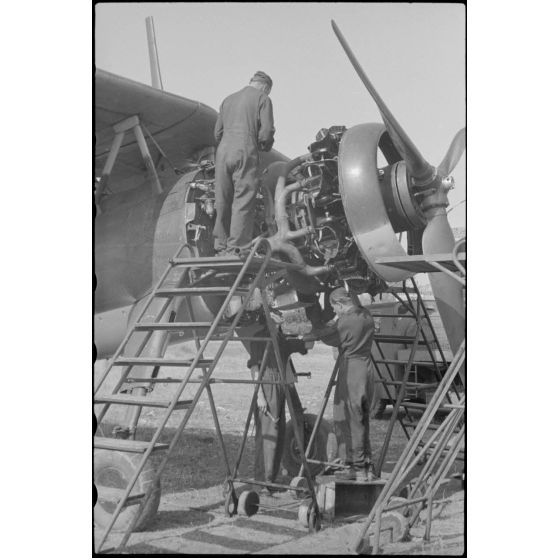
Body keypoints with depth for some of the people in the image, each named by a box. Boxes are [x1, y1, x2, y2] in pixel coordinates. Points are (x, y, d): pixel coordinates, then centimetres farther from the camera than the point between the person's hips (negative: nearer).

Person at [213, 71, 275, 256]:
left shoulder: (228, 99, 23)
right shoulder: (263, 99, 5)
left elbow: (217, 132, 19)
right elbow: (266, 132, -5)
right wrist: (265, 146, 14)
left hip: (223, 152, 6)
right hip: (245, 153, -6)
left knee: (222, 202, 9)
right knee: (243, 202, -6)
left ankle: (221, 246, 12)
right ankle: (237, 248, -10)